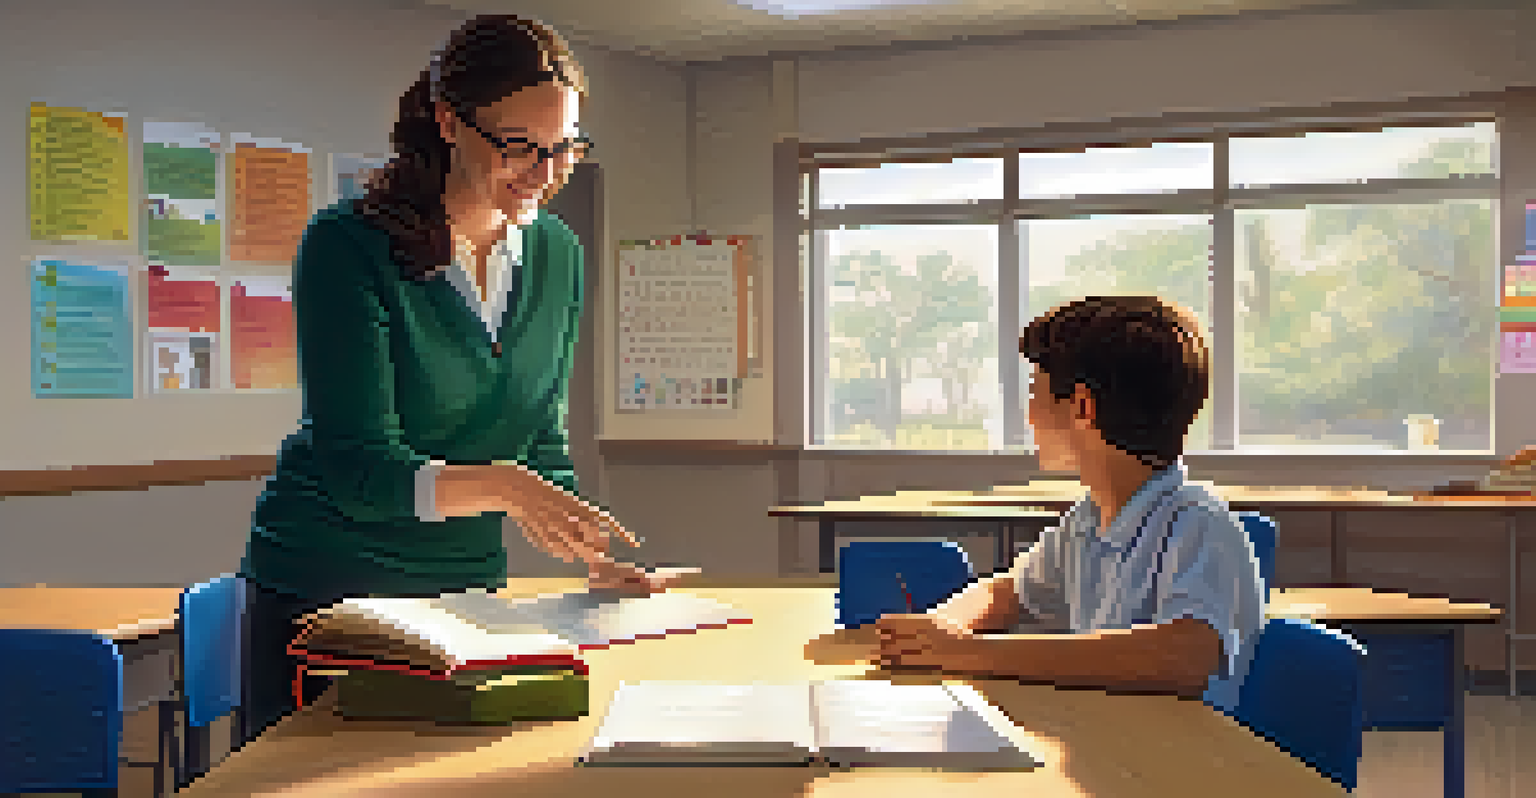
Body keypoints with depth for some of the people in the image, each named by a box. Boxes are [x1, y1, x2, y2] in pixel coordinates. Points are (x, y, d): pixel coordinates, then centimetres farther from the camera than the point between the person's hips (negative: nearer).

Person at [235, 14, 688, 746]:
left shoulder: (558, 255, 1)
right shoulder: (347, 247, -17)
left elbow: (542, 446, 7)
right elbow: (357, 467, -23)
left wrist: (594, 556, -8)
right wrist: (500, 485, -38)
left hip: (467, 588, 5)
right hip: (322, 593, -5)